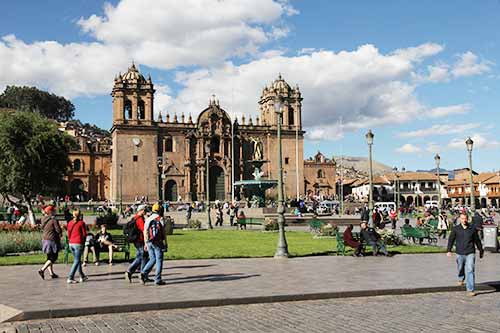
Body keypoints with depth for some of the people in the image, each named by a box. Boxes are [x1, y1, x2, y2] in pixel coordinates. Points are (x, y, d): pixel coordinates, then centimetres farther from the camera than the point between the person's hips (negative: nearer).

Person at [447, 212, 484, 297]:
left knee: (470, 270, -9)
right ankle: (461, 278, 50)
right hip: (460, 253, 1)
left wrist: (481, 250, 22)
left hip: (470, 253, -1)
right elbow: (451, 239, 0)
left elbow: (477, 240, 14)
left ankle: (470, 290, -7)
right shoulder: (455, 229, 1)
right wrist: (449, 250, -10)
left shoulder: (472, 229, 3)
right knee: (460, 268, 15)